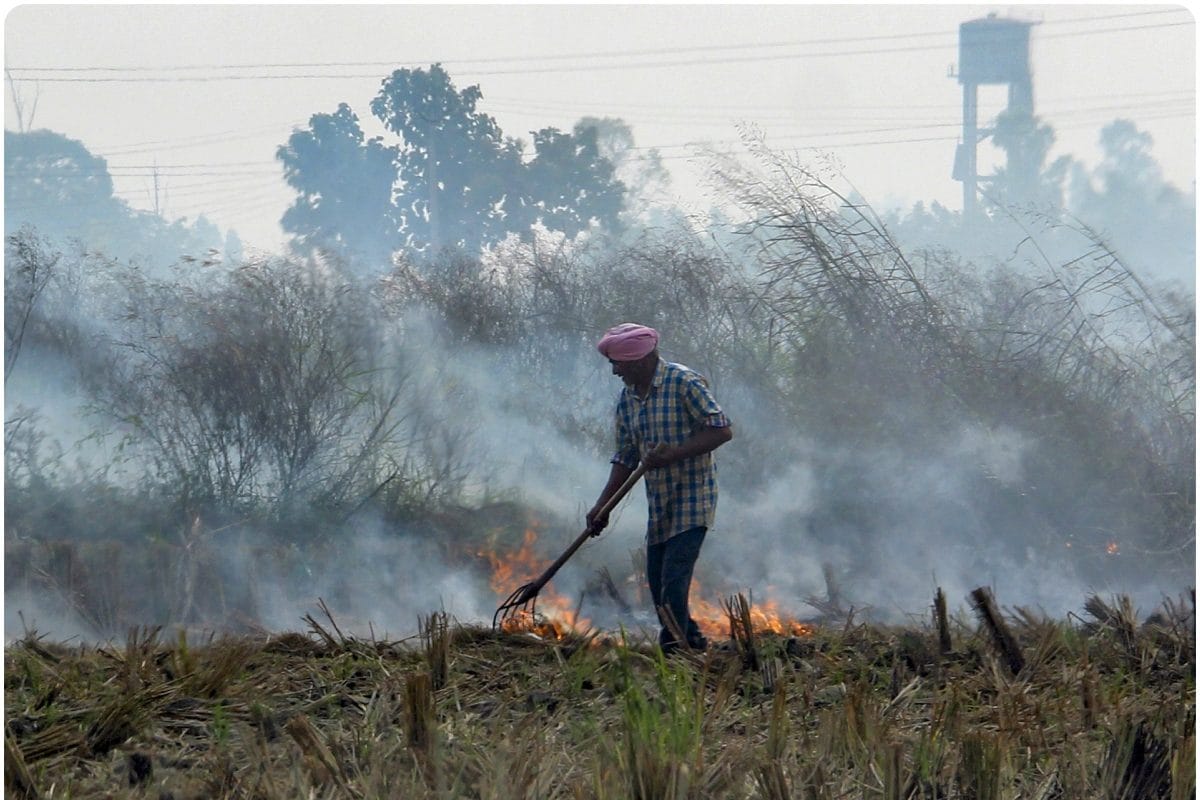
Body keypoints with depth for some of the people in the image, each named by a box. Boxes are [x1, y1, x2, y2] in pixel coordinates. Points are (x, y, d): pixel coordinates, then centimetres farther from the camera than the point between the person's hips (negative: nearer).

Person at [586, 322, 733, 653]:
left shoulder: (685, 383, -14)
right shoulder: (628, 397, 8)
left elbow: (722, 430, -18)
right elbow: (626, 458, 14)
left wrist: (672, 455, -23)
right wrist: (602, 506, 8)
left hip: (693, 496, -8)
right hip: (658, 502, 8)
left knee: (674, 578, -15)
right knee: (657, 581, 11)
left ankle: (673, 646, -12)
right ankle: (691, 639, 26)